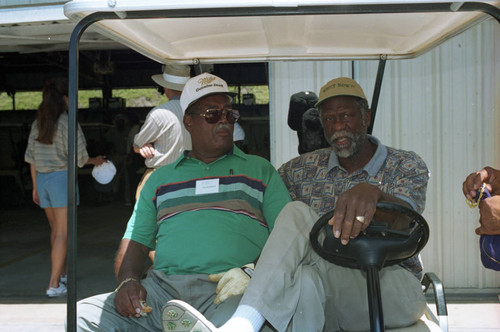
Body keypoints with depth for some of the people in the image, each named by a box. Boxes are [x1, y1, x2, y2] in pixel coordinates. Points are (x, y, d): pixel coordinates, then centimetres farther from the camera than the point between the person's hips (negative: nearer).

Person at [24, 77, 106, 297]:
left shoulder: (38, 123, 8)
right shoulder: (67, 123, -12)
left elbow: (31, 157, 10)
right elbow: (78, 158, -10)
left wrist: (35, 186, 17)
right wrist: (96, 161, 10)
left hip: (42, 179, 7)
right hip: (62, 178, -7)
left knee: (56, 230, 19)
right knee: (62, 233, -3)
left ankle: (61, 274, 32)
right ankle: (53, 285, -6)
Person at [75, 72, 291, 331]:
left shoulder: (260, 170, 22)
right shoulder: (161, 178, 28)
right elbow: (134, 242, 23)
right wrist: (128, 281, -1)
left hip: (225, 290, -4)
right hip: (162, 287, 4)